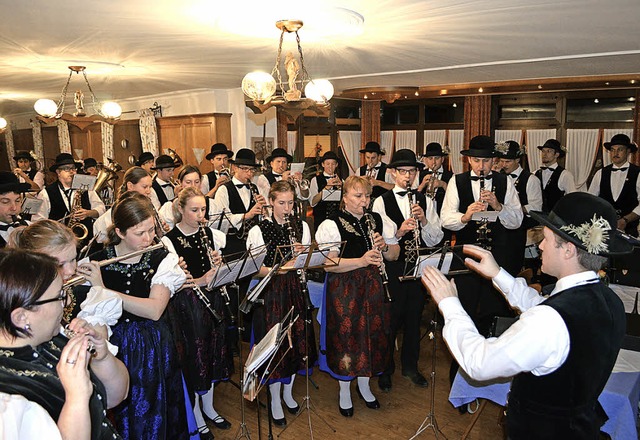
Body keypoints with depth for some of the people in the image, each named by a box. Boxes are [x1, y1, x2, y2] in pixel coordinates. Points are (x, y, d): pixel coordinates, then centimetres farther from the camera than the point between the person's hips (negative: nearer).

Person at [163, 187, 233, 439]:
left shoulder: (211, 234, 1)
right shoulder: (169, 241, -12)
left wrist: (219, 262, -13)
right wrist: (200, 281, -30)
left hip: (211, 301, 5)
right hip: (185, 307, -4)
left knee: (213, 353, 15)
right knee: (193, 357, 6)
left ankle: (208, 407, 38)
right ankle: (197, 417, 28)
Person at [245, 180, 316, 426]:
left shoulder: (302, 226, 6)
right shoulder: (258, 231, -7)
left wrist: (302, 253, -13)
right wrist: (276, 269, -25)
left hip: (295, 289, 4)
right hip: (270, 292, -4)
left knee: (297, 340, 11)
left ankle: (288, 392, 34)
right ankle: (275, 401, 23)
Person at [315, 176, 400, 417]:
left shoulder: (378, 221, 8)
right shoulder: (331, 225, -8)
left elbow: (395, 254, 10)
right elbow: (328, 263, -19)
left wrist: (384, 246, -12)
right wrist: (361, 261, -28)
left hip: (373, 289, 5)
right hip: (344, 291, -4)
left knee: (373, 334, 11)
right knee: (347, 337, 3)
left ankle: (364, 384, 36)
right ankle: (344, 390, 27)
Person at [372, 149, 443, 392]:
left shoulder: (425, 201, 6)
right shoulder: (382, 201, -4)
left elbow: (436, 239, 2)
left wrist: (424, 220, -16)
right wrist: (399, 232, -27)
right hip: (392, 267, -3)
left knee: (414, 317, 15)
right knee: (390, 319, 6)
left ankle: (410, 365, 34)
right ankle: (385, 368, 26)